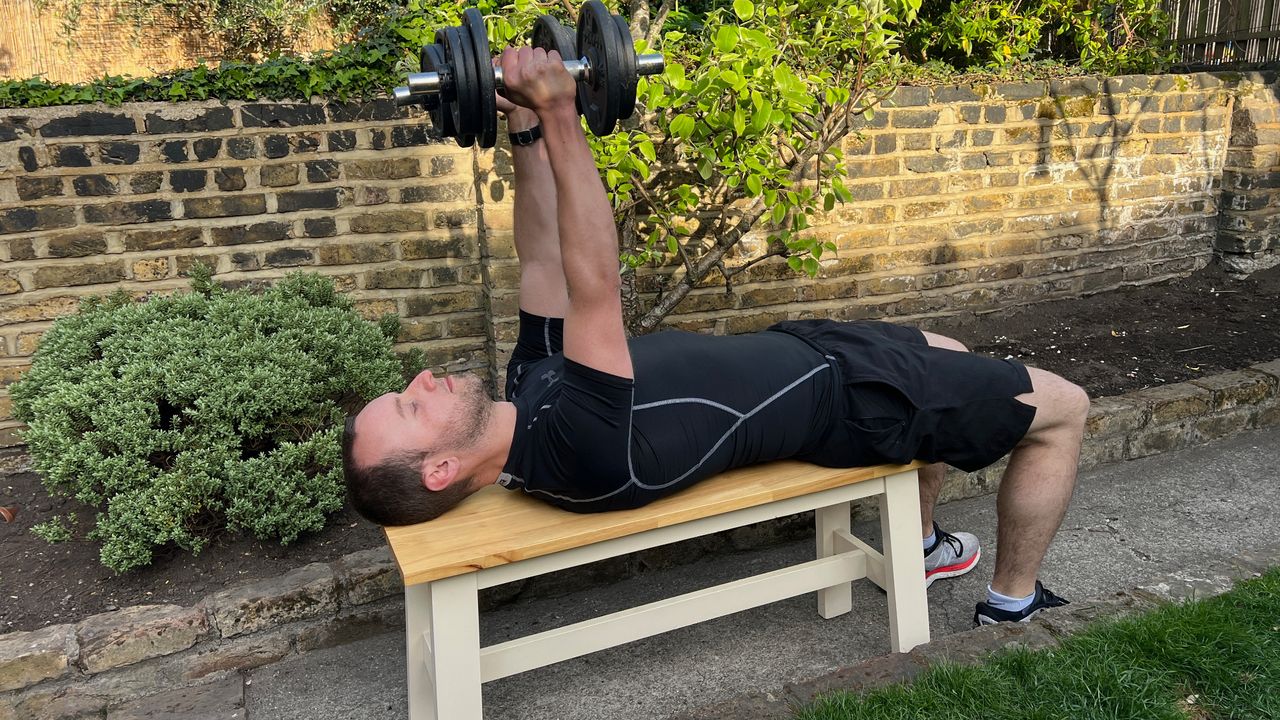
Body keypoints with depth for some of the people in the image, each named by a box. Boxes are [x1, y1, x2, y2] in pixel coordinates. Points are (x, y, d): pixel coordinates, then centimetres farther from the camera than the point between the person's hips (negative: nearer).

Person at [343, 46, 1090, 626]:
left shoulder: (532, 389, -8)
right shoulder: (578, 452, -34)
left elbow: (544, 263, -5)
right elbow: (594, 290, -45)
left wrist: (526, 128, -14)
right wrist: (558, 120, -45)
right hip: (841, 396, -8)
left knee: (944, 359, 30)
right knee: (1062, 407, 3)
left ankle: (924, 542, 41)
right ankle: (1014, 604, 22)